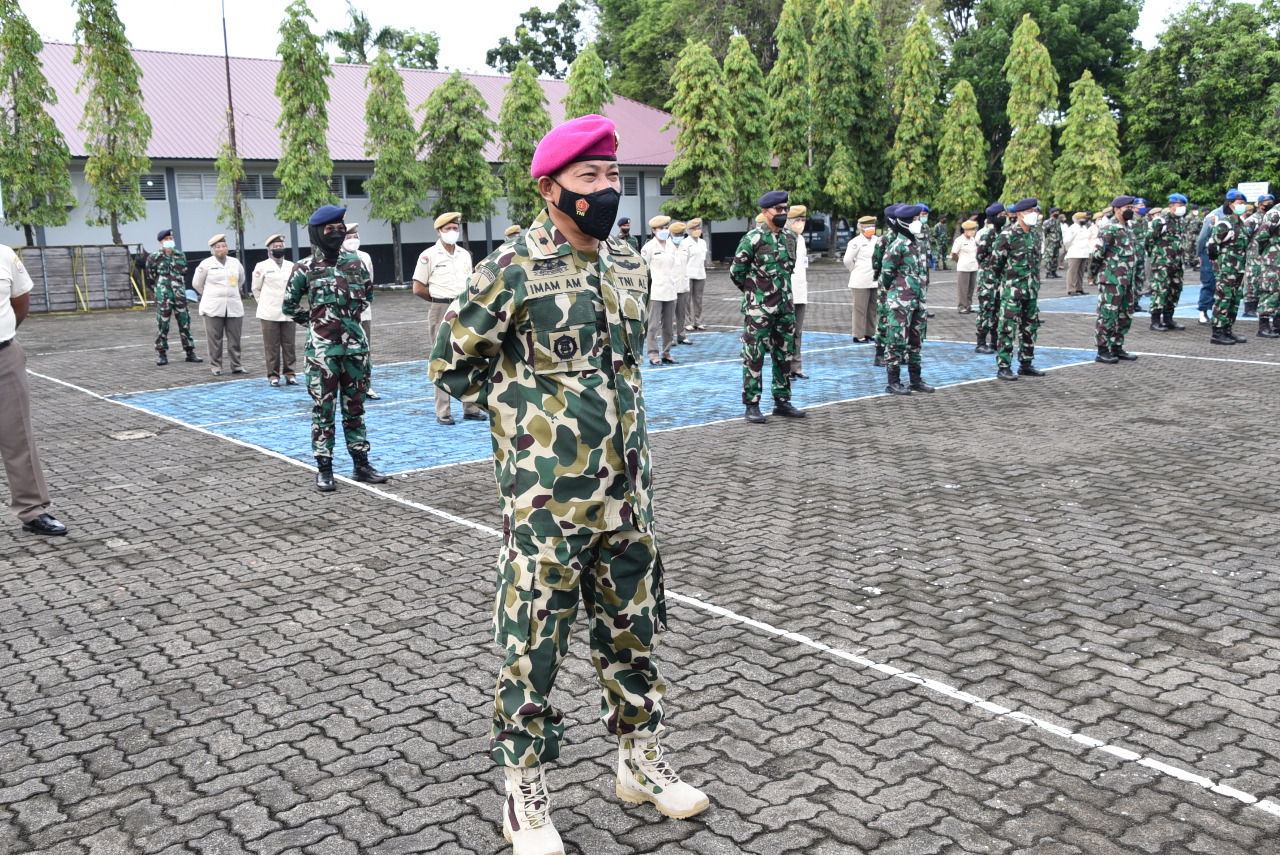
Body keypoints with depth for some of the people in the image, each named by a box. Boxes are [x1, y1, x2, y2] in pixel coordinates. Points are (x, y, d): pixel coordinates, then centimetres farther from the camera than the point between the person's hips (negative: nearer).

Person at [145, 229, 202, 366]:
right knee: (162, 325, -1)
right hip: (163, 297, -3)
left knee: (185, 323, 5)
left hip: (180, 295, 3)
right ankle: (161, 354, 7)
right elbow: (151, 276, 7)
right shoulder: (154, 257, -3)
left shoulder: (180, 255, 8)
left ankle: (190, 352, 12)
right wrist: (160, 286, 10)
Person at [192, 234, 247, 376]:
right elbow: (196, 283, 9)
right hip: (213, 308, -3)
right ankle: (216, 367, 7)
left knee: (235, 338, 3)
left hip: (234, 307, 3)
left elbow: (241, 279, 27)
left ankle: (236, 366, 11)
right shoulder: (206, 264, -1)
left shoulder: (235, 263, 9)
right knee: (215, 339, -1)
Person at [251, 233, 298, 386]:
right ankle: (273, 376, 6)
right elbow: (256, 289, 10)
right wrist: (265, 304, 9)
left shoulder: (291, 266, 11)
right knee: (272, 346, -1)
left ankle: (290, 374, 9)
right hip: (269, 314, -3)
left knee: (289, 345, 2)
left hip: (288, 314, 3)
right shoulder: (262, 266, 2)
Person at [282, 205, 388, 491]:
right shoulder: (305, 268, -3)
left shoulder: (355, 263, 6)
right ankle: (324, 469, 7)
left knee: (354, 406, 11)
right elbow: (289, 305, 7)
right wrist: (312, 321, 7)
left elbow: (367, 293, 22)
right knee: (323, 408, 1)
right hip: (322, 348, -3)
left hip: (355, 345, 3)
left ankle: (361, 463, 18)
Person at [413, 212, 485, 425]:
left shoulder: (465, 254, 13)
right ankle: (443, 412, 1)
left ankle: (471, 409, 13)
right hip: (441, 312, -5)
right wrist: (441, 300, 2)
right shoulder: (429, 255, -3)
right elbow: (418, 288, -2)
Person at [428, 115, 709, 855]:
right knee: (534, 645, 4)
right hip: (546, 498, -6)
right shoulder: (512, 272, -12)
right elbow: (453, 364, -3)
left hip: (626, 492, 6)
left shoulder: (631, 265, 7)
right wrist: (523, 412, -3)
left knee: (633, 632, 17)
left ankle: (643, 764, 35)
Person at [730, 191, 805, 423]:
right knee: (754, 356, -2)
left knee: (784, 355, 11)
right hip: (758, 308, -7)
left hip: (785, 306, 7)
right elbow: (736, 271, -7)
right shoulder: (753, 238, -12)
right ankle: (752, 405, 5)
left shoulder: (790, 237, 9)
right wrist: (754, 291, 5)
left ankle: (782, 401, 21)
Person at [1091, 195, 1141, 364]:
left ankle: (1117, 347, 22)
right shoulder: (1109, 230, -12)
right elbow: (1097, 254, -14)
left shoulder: (1128, 229, 17)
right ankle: (1102, 352, 1)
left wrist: (1133, 278, 22)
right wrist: (1096, 272, -3)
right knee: (1108, 315, -5)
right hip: (1112, 281, -9)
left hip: (1127, 281, 9)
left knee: (1125, 316, 12)